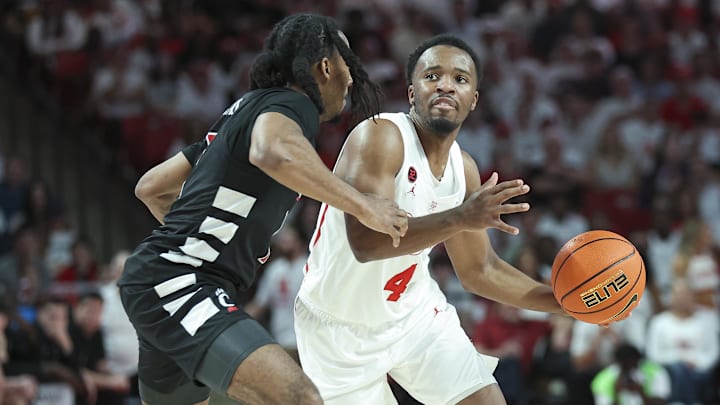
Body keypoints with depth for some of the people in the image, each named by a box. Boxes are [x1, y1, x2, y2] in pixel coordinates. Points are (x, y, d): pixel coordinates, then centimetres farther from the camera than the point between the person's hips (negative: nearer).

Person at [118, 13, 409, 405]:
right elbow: (272, 150, -34)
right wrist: (362, 205, -25)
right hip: (179, 285, -11)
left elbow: (151, 187, 27)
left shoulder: (244, 110, 21)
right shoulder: (292, 103, -7)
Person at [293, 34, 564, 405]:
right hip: (340, 328, -6)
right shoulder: (379, 137, -25)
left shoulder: (464, 169, -3)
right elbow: (366, 242, -39)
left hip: (415, 312, 6)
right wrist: (460, 218, -49)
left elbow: (480, 271, 9)